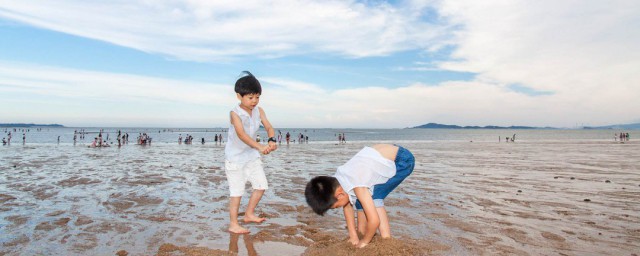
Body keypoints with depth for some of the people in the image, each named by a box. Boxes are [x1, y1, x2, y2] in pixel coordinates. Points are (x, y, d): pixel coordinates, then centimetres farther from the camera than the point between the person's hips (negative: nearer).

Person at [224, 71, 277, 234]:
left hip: (252, 155, 6)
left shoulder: (259, 111, -3)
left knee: (261, 185, 8)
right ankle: (233, 224, 12)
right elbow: (241, 134, -34)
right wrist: (259, 146, -47)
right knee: (237, 191, -2)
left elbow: (269, 127, -12)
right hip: (235, 157, -6)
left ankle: (249, 214, 27)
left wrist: (271, 140, -35)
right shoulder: (235, 113, -20)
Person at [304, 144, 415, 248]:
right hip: (387, 156, 8)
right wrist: (353, 236, 2)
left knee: (374, 198, -18)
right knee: (361, 199, 5)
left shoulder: (357, 186, -33)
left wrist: (364, 242, -13)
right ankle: (362, 232, 20)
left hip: (404, 159, -8)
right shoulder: (336, 181, -9)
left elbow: (374, 220, -31)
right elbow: (347, 206, 4)